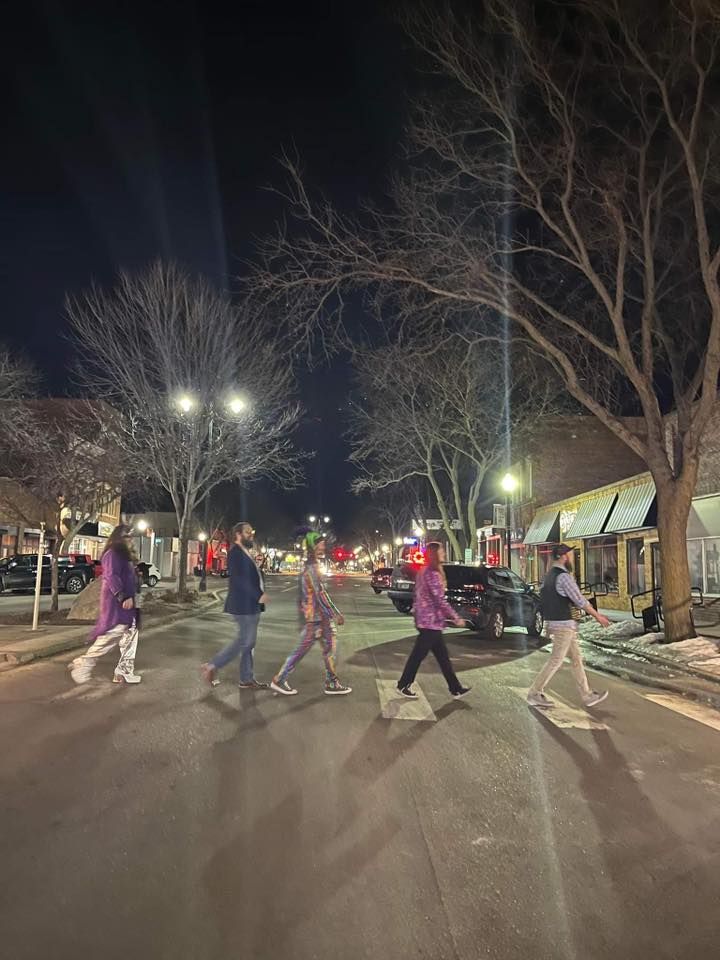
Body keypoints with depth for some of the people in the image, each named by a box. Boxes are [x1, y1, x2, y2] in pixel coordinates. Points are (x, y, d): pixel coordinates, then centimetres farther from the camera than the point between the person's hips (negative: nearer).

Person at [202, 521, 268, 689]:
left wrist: (260, 595, 2)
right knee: (245, 641, -6)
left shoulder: (246, 553, 16)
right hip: (244, 605, -10)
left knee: (248, 642, 11)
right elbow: (240, 580, -23)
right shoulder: (235, 552, -14)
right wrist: (258, 596, -21)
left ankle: (247, 680, 17)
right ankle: (212, 666, 4)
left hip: (251, 604, 10)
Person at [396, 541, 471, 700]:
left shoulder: (424, 571, 13)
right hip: (430, 622, -10)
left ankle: (455, 688, 18)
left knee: (442, 656, 12)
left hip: (426, 620, 10)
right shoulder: (432, 574, -19)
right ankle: (403, 685, 15)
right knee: (418, 655, 3)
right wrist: (456, 618, -15)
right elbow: (440, 600, -21)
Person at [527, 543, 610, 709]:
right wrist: (598, 616, -7)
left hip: (554, 622, 10)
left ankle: (587, 696, 19)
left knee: (576, 659, 14)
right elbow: (580, 600, -16)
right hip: (563, 624, -10)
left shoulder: (550, 574, 12)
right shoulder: (564, 576, -17)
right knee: (556, 661, -2)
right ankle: (534, 694, 4)